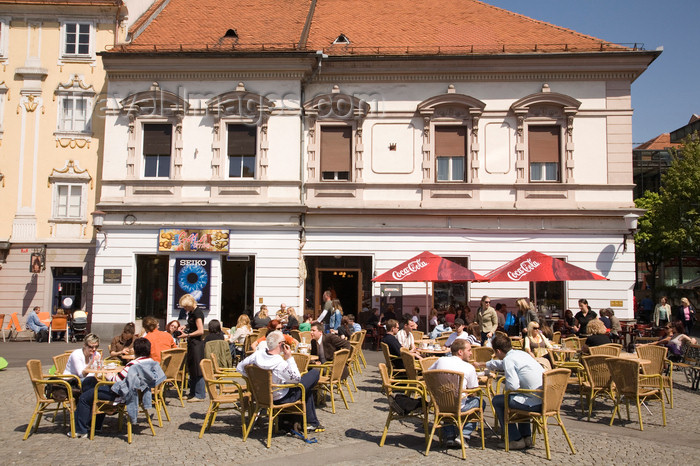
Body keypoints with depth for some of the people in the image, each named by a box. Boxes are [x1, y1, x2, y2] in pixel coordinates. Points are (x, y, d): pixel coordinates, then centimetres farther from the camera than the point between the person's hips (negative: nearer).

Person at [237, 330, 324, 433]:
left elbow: (239, 367, -4)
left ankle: (311, 422, 33)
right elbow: (297, 378, -18)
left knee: (308, 389, 26)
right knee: (315, 373, 3)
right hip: (280, 399, -7)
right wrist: (289, 358, -18)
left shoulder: (257, 354, -15)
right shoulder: (280, 363, -32)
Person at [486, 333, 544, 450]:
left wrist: (506, 386, 3)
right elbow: (499, 364, 37)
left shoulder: (508, 359, -11)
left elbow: (513, 386, -22)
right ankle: (526, 437, 30)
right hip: (546, 398, 9)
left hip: (535, 403, -9)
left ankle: (515, 440, 9)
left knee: (497, 401, 6)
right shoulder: (520, 353, 17)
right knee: (520, 398, 36)